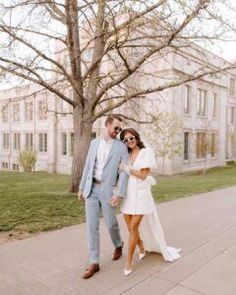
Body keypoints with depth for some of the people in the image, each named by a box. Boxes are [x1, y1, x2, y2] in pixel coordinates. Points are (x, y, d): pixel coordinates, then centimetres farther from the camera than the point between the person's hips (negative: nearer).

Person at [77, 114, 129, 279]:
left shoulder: (121, 147, -3)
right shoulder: (94, 142, 9)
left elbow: (124, 172, -9)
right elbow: (88, 166, 12)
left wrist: (119, 194, -18)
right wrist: (82, 187, 9)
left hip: (108, 190, -3)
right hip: (91, 189, 3)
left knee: (111, 224, 7)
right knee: (92, 226, 2)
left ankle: (118, 245, 41)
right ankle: (94, 263, 12)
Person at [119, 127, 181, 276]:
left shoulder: (147, 152, -5)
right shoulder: (127, 155, 11)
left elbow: (143, 175, -12)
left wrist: (127, 168, -10)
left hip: (140, 194, -5)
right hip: (128, 194, 5)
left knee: (133, 228, -7)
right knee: (131, 228, 11)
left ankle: (129, 262, 6)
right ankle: (142, 248, 38)